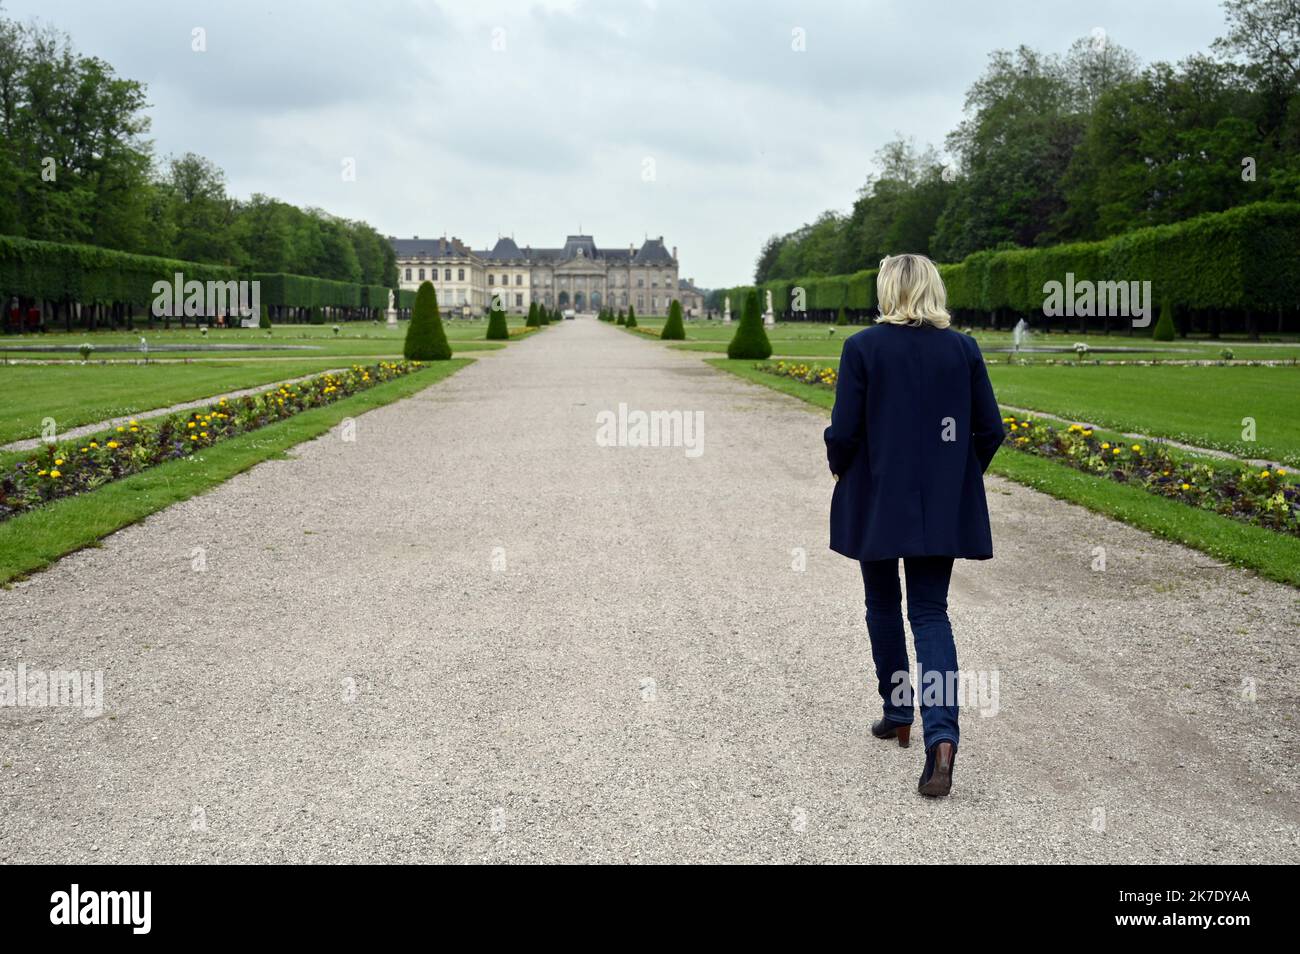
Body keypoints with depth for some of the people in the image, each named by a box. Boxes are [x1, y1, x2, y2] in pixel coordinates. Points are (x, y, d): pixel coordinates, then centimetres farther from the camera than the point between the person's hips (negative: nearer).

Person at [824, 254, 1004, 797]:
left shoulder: (862, 348, -9)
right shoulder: (964, 349, -1)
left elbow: (844, 431, -11)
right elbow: (990, 430, 1)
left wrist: (839, 467, 9)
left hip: (876, 503, -2)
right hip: (942, 507, 2)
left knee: (883, 606, 17)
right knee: (931, 612, 5)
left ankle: (898, 713, 29)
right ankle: (942, 735, -13)